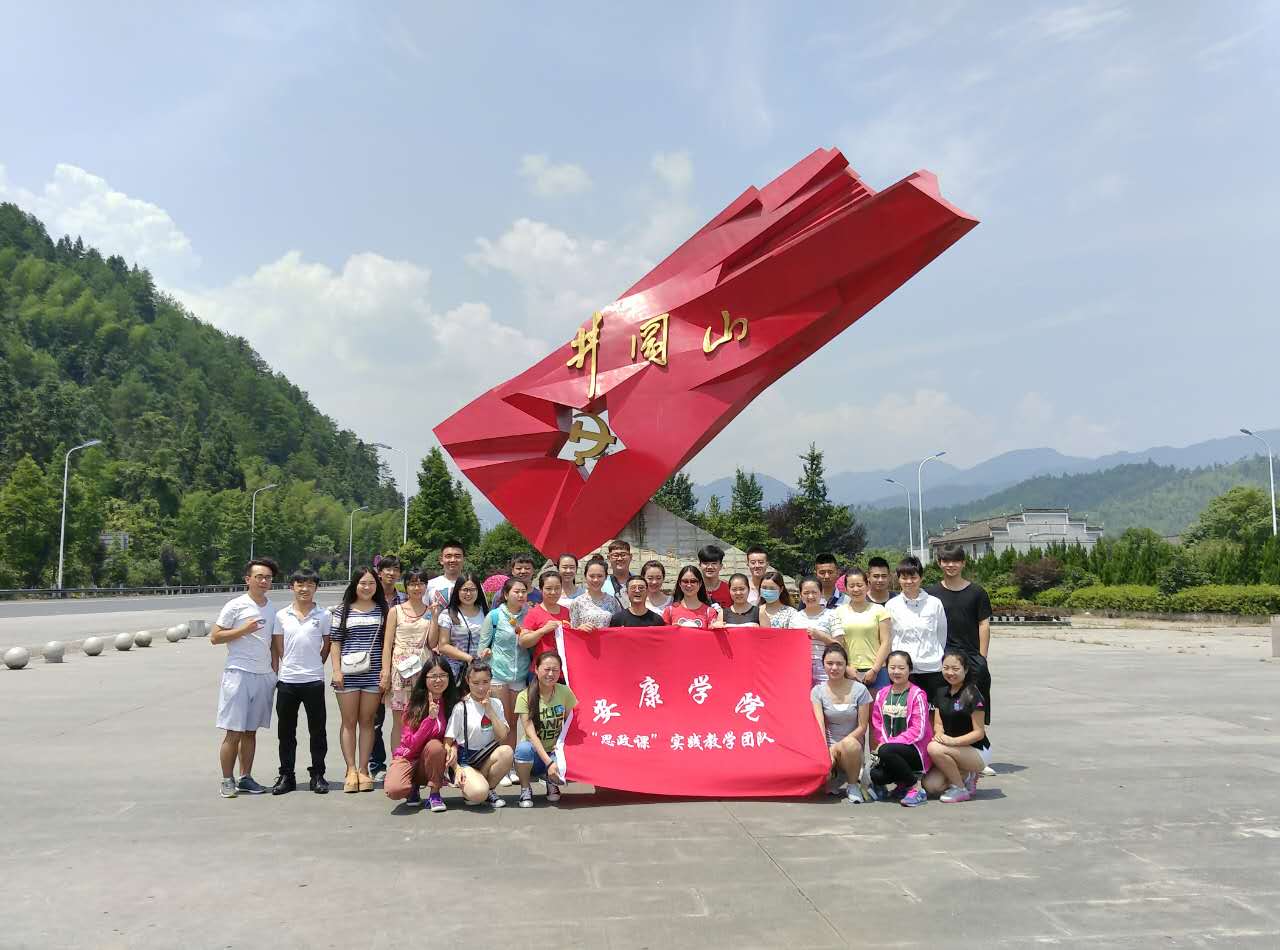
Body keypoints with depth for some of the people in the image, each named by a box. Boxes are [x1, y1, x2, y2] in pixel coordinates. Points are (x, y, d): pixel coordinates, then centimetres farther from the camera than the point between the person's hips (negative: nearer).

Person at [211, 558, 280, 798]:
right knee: (233, 732, -3)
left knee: (250, 731, 11)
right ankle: (227, 781, 6)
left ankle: (245, 778, 17)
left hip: (264, 676, 6)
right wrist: (244, 629, -16)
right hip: (238, 673, -5)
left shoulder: (271, 609, 13)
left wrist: (275, 674, 14)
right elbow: (214, 637, -7)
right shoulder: (236, 606, -5)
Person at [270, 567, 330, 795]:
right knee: (286, 731, 9)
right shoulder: (282, 616, 4)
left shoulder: (324, 616, 0)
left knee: (317, 730, 5)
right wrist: (278, 671, 1)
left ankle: (318, 775, 15)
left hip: (314, 681, -1)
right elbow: (276, 648, 7)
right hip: (286, 681, 2)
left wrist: (314, 666, 6)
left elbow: (327, 646, 7)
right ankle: (286, 776, 20)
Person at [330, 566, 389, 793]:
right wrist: (337, 670, -4)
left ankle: (363, 770, 10)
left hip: (373, 673, 1)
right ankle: (351, 770, 8)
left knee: (367, 721, 5)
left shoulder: (382, 609, 8)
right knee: (349, 722, 4)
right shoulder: (344, 610, 6)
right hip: (348, 673, 0)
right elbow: (335, 642, 5)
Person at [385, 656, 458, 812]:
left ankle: (434, 794, -13)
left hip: (432, 762, 1)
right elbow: (412, 744, -18)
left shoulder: (452, 704, -6)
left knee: (435, 745, -33)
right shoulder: (414, 705, -11)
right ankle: (413, 788, 6)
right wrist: (430, 717, -29)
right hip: (408, 757, -1)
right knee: (394, 790, -31)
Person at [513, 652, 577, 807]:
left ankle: (551, 781, 7)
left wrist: (561, 743, -17)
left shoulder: (565, 692, -5)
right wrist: (549, 763, -28)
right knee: (524, 748, -37)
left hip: (556, 753, 2)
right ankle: (525, 789, -6)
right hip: (535, 753, -2)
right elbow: (531, 734, -19)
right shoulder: (525, 696, -13)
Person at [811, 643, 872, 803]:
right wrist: (826, 751, -26)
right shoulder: (818, 691, 0)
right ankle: (837, 776, 10)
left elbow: (862, 727, -4)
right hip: (829, 744, 1)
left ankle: (853, 785, -9)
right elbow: (819, 725, -11)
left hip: (852, 744, -1)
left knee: (849, 744, -38)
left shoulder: (859, 690, -5)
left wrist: (839, 745, -15)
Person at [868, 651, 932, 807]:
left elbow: (918, 730, -14)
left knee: (886, 751, -33)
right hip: (888, 745, 4)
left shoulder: (917, 695, -8)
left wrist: (891, 742, -19)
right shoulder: (882, 694, 9)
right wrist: (883, 742, -11)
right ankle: (903, 784, 8)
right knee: (876, 775, -24)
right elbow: (877, 724, 8)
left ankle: (915, 786, -12)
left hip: (915, 749, -4)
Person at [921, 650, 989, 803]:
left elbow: (979, 732, -15)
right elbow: (938, 723, 7)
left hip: (978, 751, -6)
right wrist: (939, 734, -17)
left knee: (935, 749, -31)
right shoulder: (941, 693, 6)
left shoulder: (972, 694, -15)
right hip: (955, 750, 6)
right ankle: (966, 776, 11)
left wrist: (953, 741, -27)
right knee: (930, 785, -15)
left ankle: (960, 789, -9)